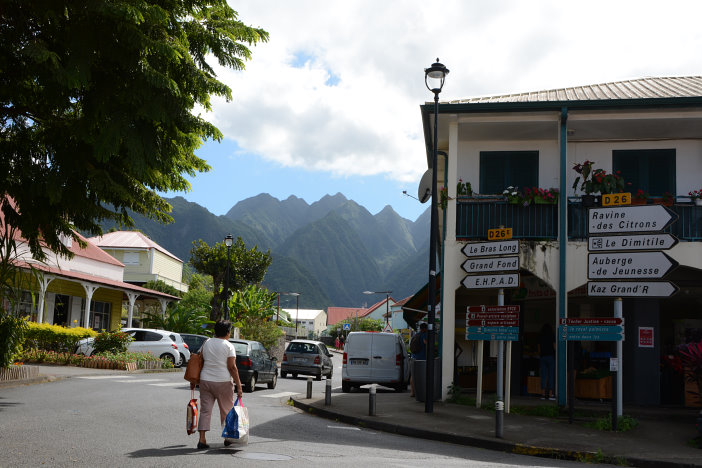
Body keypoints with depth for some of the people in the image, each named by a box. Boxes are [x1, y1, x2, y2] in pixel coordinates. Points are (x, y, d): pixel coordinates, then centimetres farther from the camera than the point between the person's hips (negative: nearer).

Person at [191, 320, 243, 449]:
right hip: (223, 382, -4)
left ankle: (202, 439, -2)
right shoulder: (229, 346, -7)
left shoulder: (206, 343, 7)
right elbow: (232, 367, -11)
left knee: (205, 410, 6)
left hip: (205, 380, 4)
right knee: (226, 411, 11)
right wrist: (239, 386, -8)